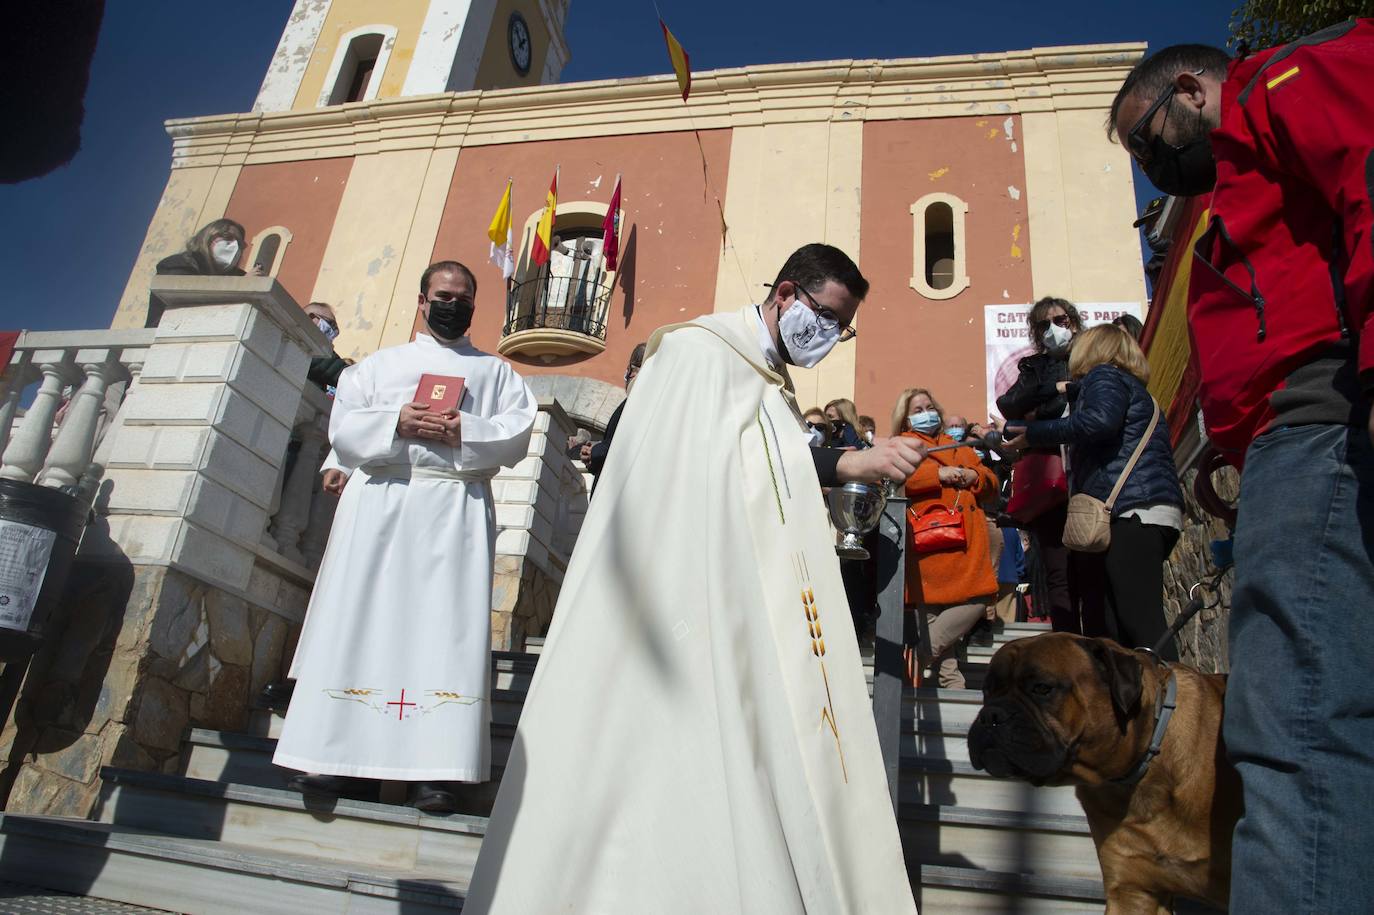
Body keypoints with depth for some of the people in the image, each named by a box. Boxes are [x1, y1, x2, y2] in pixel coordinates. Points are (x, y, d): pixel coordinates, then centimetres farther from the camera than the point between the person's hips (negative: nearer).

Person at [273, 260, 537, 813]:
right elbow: (343, 427, 9)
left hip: (457, 507, -1)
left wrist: (463, 432, -12)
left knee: (445, 628, -8)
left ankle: (432, 769, -8)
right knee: (359, 622, -5)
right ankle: (341, 759, -1)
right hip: (379, 503, 2)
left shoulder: (496, 372, 20)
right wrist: (396, 422, -9)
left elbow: (516, 434, 4)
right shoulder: (379, 364, 22)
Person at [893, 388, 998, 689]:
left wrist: (973, 476, 2)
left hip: (967, 542, 5)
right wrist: (938, 474, -11)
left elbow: (991, 484, 25)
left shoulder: (960, 448, 29)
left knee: (979, 599, -6)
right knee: (933, 612, -8)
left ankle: (921, 653, 4)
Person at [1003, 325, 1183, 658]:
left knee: (1140, 620, -17)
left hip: (1133, 509, -10)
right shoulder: (1132, 387, 33)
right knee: (1112, 624, 5)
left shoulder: (1104, 376, 3)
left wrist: (1034, 433, -9)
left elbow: (1099, 421, -17)